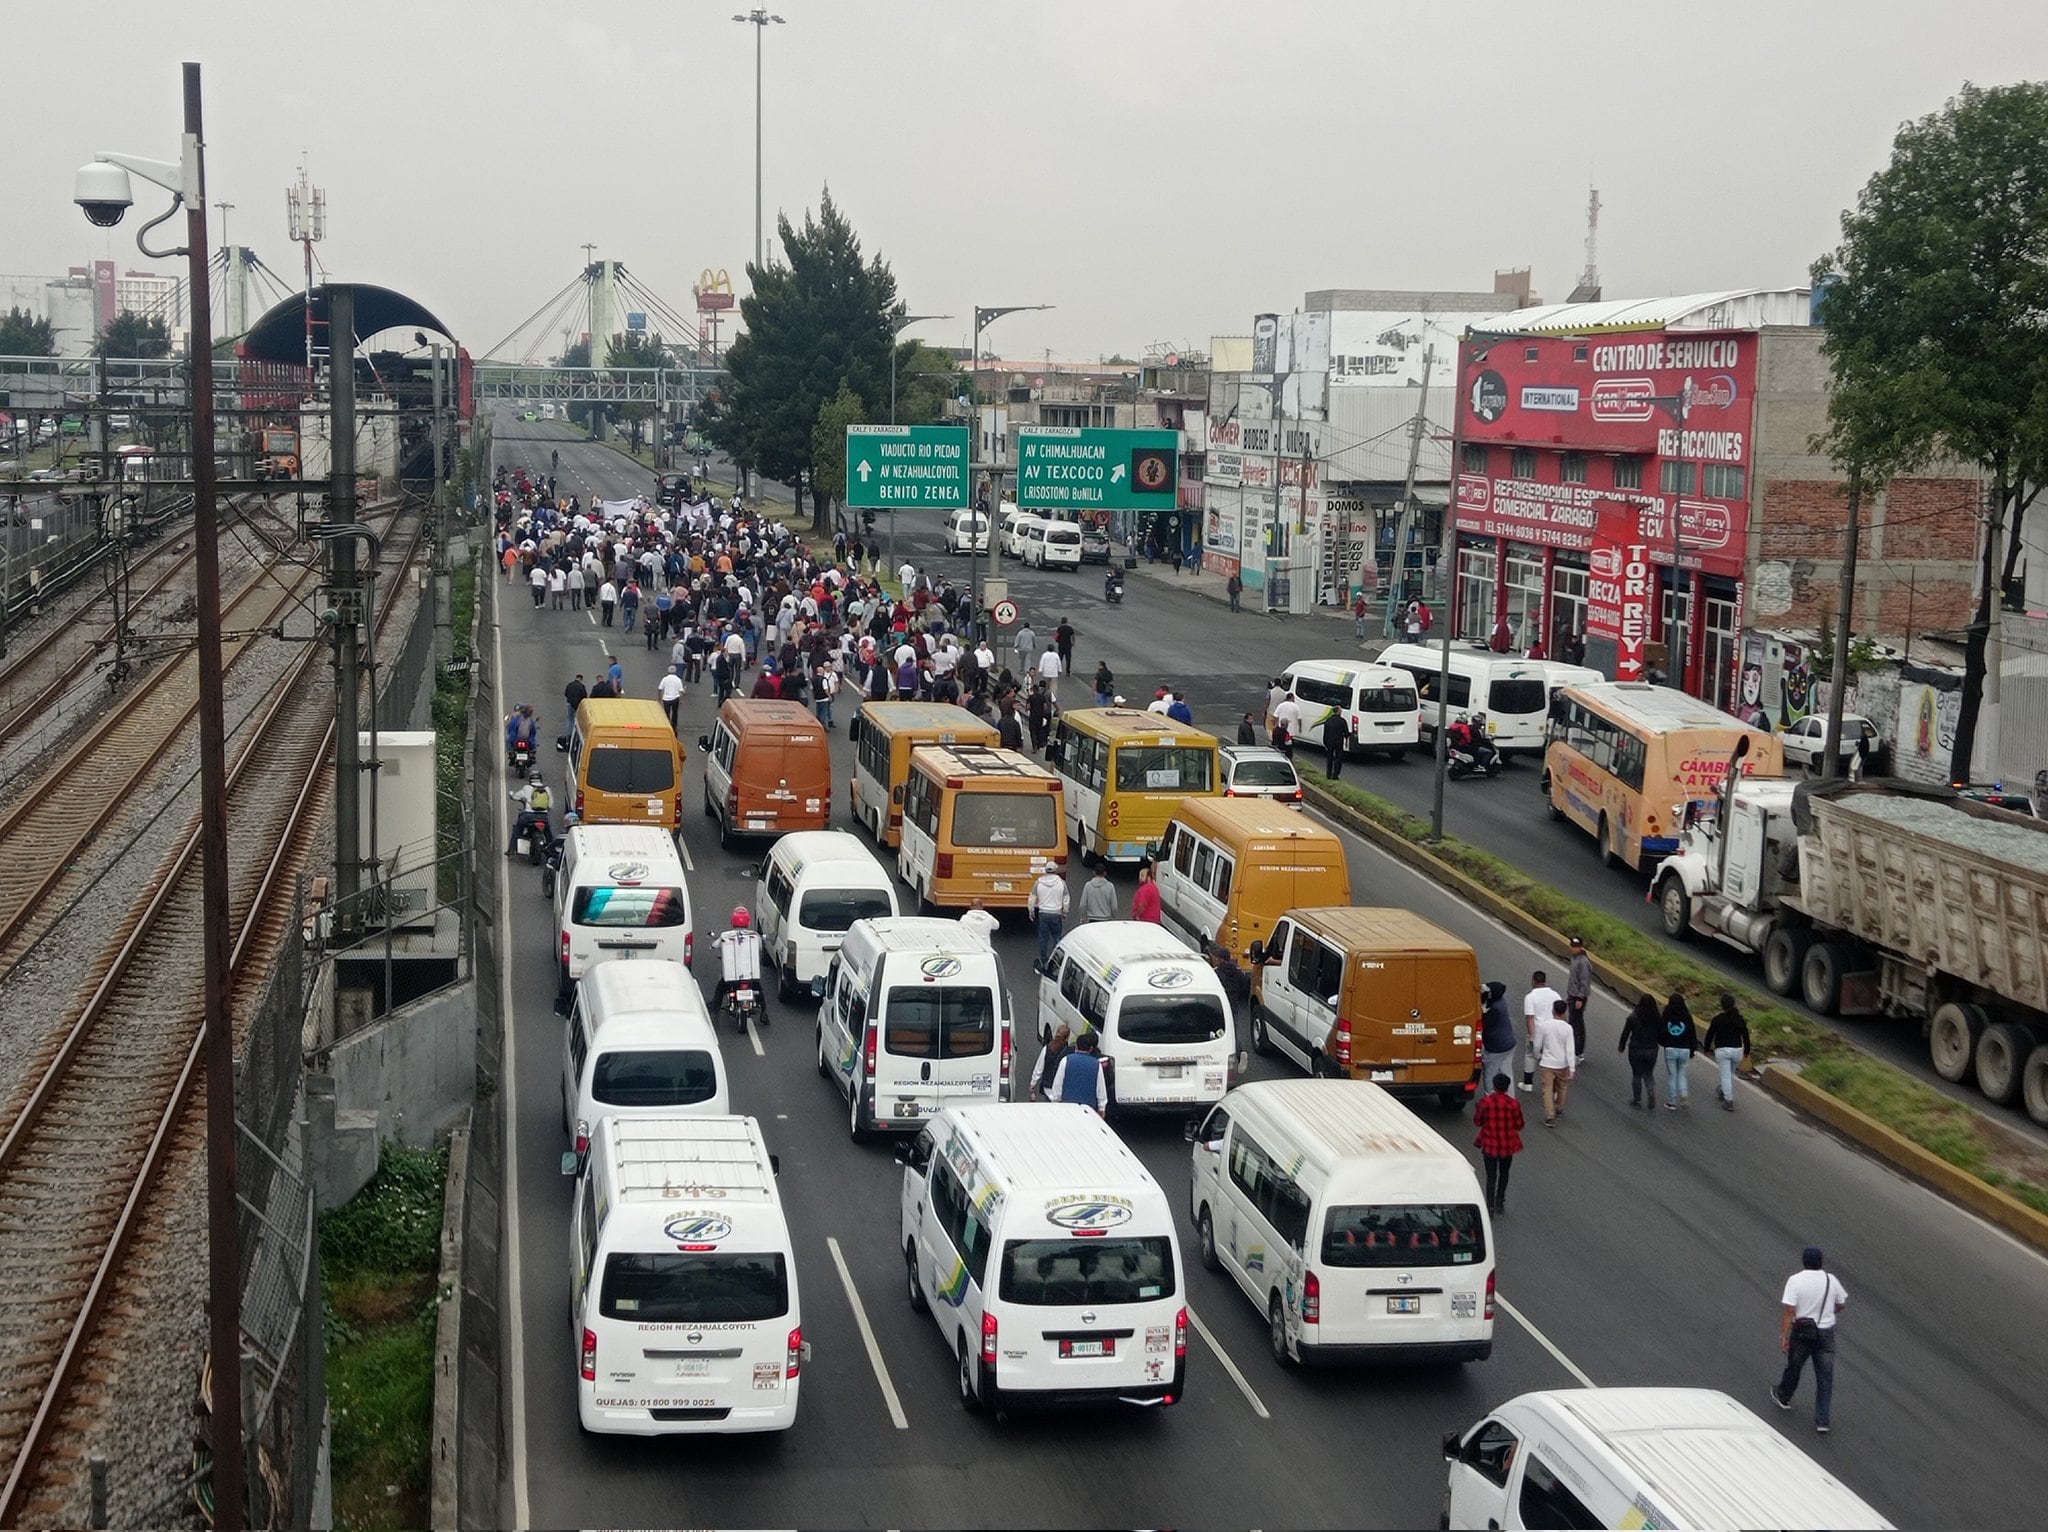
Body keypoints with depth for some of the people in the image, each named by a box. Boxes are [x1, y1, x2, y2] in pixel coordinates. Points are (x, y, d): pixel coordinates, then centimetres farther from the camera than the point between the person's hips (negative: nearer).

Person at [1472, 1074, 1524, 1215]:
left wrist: (1477, 1109, 13)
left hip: (1489, 1144, -1)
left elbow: (1477, 1122, -3)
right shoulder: (1513, 1104, -14)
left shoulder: (1485, 1101, -14)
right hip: (1507, 1145, 1)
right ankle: (1499, 1203, 26)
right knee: (1504, 1174, 21)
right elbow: (1519, 1125, -4)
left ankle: (1490, 1206, 9)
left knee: (1491, 1175, 10)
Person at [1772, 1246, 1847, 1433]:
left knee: (1793, 1367, 22)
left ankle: (1782, 1397, 44)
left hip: (1802, 1332, -1)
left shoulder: (1795, 1281, -15)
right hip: (1826, 1332, 2)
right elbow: (1840, 1305, 10)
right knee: (1825, 1377, 4)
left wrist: (1783, 1336, -14)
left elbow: (1789, 1311, -18)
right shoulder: (1831, 1280, -5)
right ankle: (1822, 1421, 2)